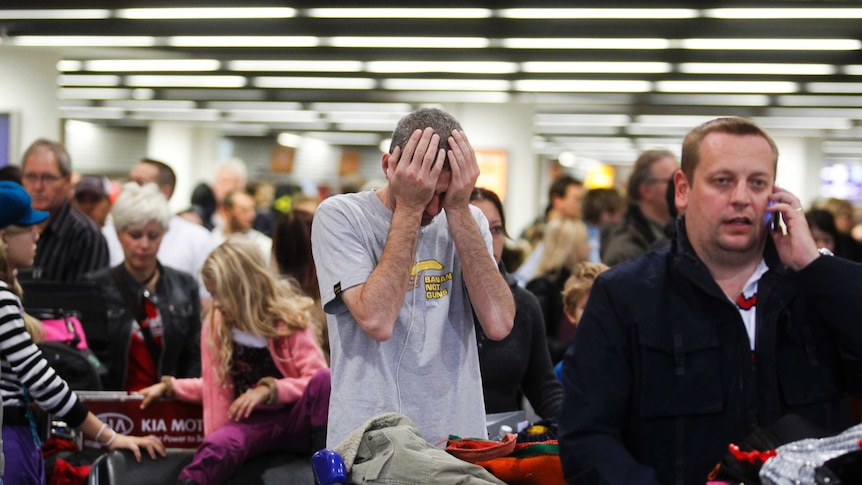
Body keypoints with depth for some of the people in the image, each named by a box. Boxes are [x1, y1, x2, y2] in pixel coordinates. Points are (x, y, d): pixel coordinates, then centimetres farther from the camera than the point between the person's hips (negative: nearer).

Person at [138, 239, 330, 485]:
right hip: (252, 422, 2)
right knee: (217, 446, -34)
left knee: (325, 380, -34)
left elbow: (319, 378, -9)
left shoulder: (289, 320, 0)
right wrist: (170, 386, 16)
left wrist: (269, 390, -17)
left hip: (295, 421, -2)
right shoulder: (215, 326, 12)